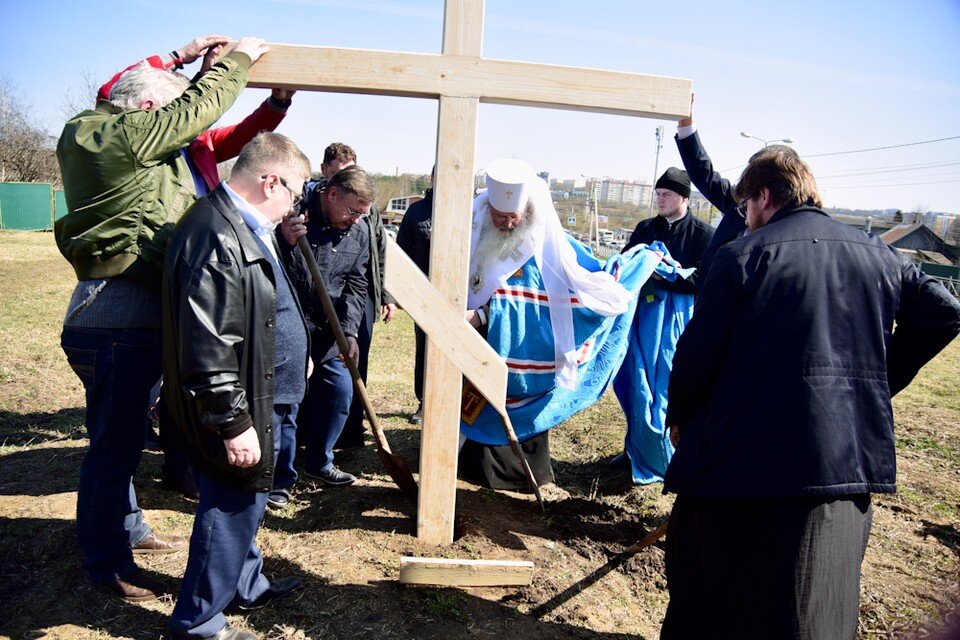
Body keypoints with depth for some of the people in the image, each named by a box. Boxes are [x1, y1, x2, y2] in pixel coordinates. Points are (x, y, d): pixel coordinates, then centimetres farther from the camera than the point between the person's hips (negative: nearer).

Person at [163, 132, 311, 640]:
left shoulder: (245, 228, 12)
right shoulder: (216, 236, -23)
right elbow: (208, 346, -26)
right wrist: (233, 423, -23)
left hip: (261, 402, 10)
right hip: (238, 408, -10)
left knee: (243, 504, 23)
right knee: (232, 508, 3)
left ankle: (246, 585, 42)